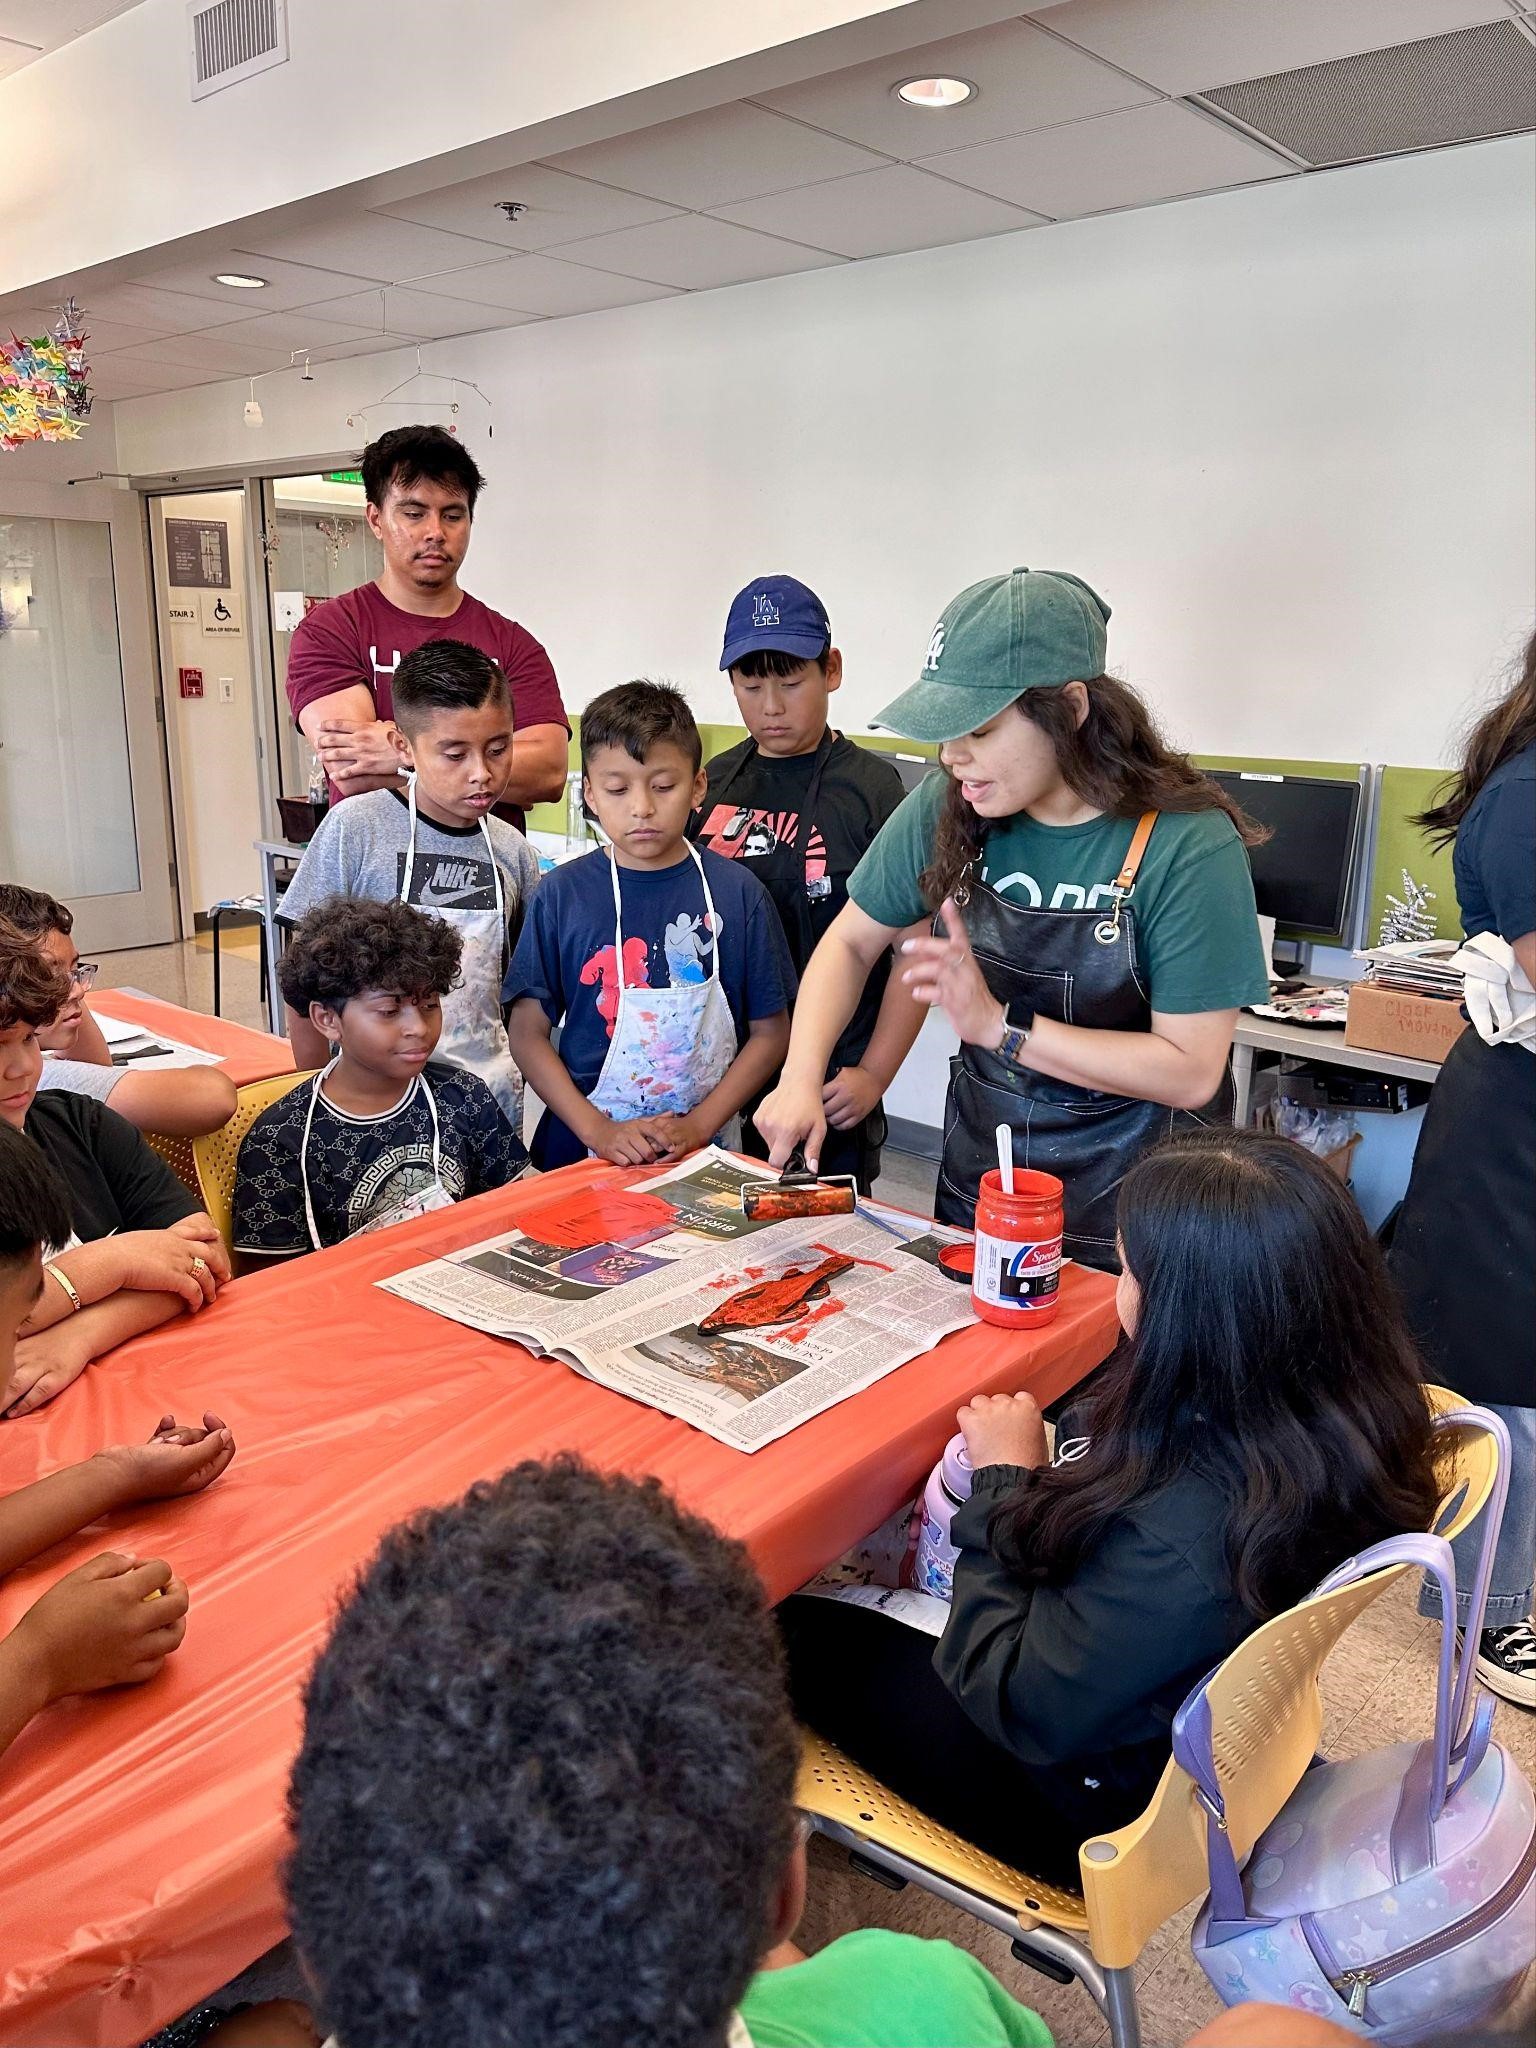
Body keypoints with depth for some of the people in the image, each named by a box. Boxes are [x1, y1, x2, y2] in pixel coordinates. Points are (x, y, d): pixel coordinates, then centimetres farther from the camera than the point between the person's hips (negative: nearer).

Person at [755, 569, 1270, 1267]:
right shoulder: (947, 808, -10)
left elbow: (1192, 1070, -23)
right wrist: (802, 1077, -13)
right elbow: (851, 941, 2)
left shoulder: (1188, 844, -22)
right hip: (977, 1178, 5)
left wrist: (999, 1024, -29)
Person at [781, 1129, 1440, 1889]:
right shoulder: (1340, 1407, -18)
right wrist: (1038, 1476, -9)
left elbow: (1017, 1706, -27)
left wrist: (1002, 1483, -20)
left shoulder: (1179, 1540, -43)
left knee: (797, 1630, 12)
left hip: (1097, 1803, -7)